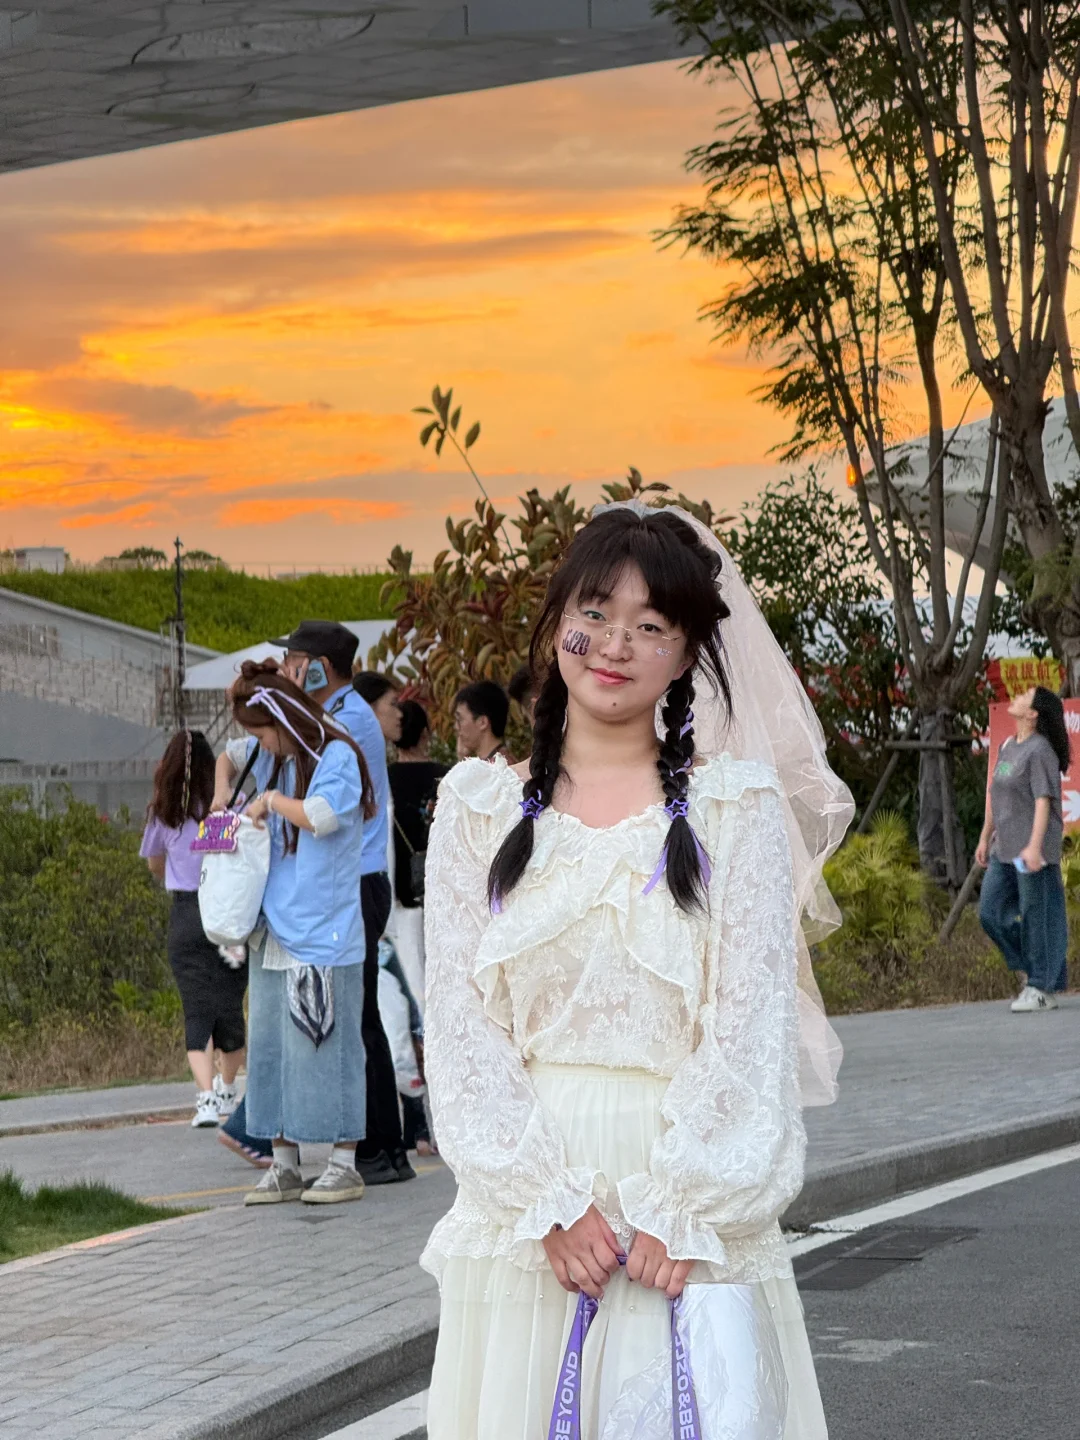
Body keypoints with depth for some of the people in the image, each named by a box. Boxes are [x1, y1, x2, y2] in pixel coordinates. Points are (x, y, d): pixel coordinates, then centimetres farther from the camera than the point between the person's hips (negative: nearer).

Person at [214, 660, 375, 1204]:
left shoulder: (336, 755, -10)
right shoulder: (271, 755, 12)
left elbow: (322, 816, -25)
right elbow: (228, 754, 32)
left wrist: (271, 800, -11)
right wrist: (222, 796, 15)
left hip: (323, 934, -8)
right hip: (275, 930, 8)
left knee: (323, 1046, -5)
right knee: (271, 1046, 8)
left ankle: (344, 1165, 2)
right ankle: (283, 1165, 14)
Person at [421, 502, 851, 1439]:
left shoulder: (736, 807, 3)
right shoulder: (481, 808, 7)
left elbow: (751, 1027, -4)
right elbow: (462, 1020, 0)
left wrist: (683, 1211, -14)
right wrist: (551, 1200, -11)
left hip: (693, 1201, -1)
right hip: (525, 1204, 1)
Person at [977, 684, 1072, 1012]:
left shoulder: (1040, 751, -12)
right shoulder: (1008, 747, 15)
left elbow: (1043, 800, -19)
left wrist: (1034, 846, -26)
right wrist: (985, 837, 22)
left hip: (1032, 852, -9)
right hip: (1004, 850, 9)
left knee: (1036, 917, -3)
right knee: (990, 913, 6)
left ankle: (1041, 988, 5)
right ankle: (1035, 969, 19)